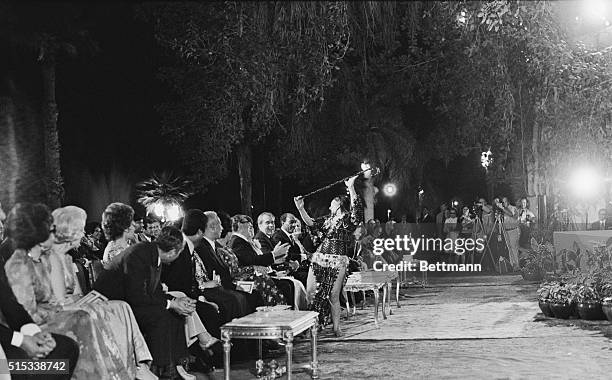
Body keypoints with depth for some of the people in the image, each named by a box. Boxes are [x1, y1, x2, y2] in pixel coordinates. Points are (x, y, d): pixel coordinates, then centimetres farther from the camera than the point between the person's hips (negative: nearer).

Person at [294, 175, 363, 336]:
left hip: (338, 262, -5)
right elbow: (311, 223, 9)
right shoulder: (327, 219, 19)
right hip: (319, 259, 6)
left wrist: (351, 188, -23)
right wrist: (301, 208, -2)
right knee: (310, 292, -1)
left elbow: (357, 209, -17)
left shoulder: (348, 219, 2)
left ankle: (336, 327, 8)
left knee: (333, 296, -4)